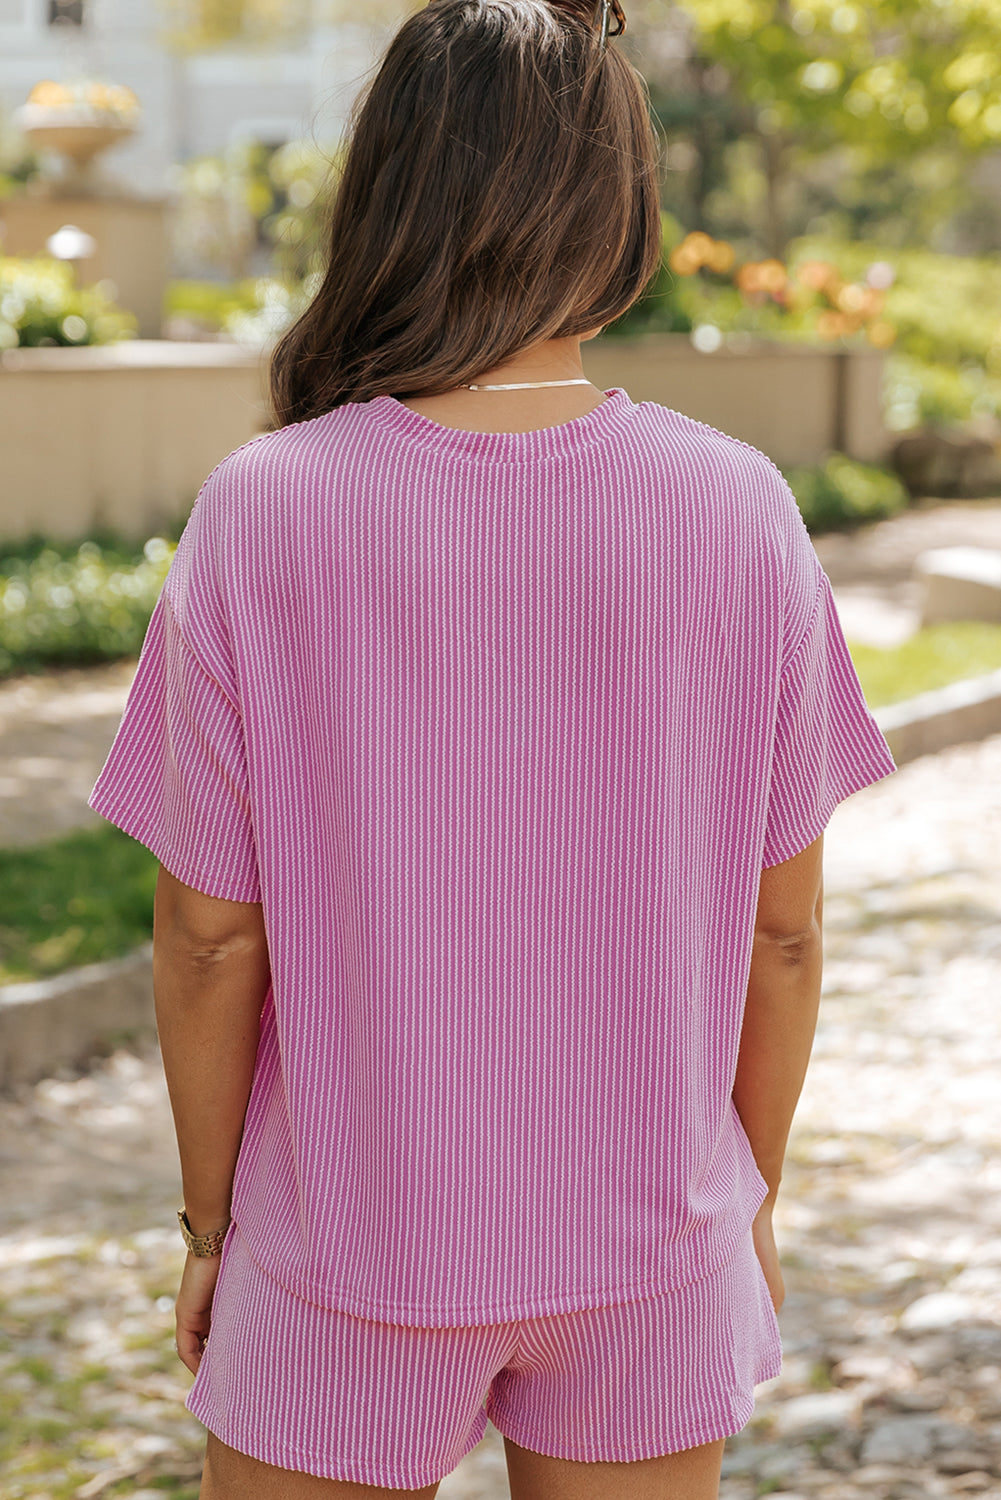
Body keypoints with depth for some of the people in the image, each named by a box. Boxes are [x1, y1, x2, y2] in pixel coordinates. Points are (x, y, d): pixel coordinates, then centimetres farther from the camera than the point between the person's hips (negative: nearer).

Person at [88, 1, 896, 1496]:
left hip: (354, 1234, -1)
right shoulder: (741, 516, -11)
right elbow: (781, 925, -4)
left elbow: (210, 932, -10)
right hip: (655, 1247, 2)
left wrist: (208, 1222, 4)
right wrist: (753, 1203, 11)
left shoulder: (261, 515, -16)